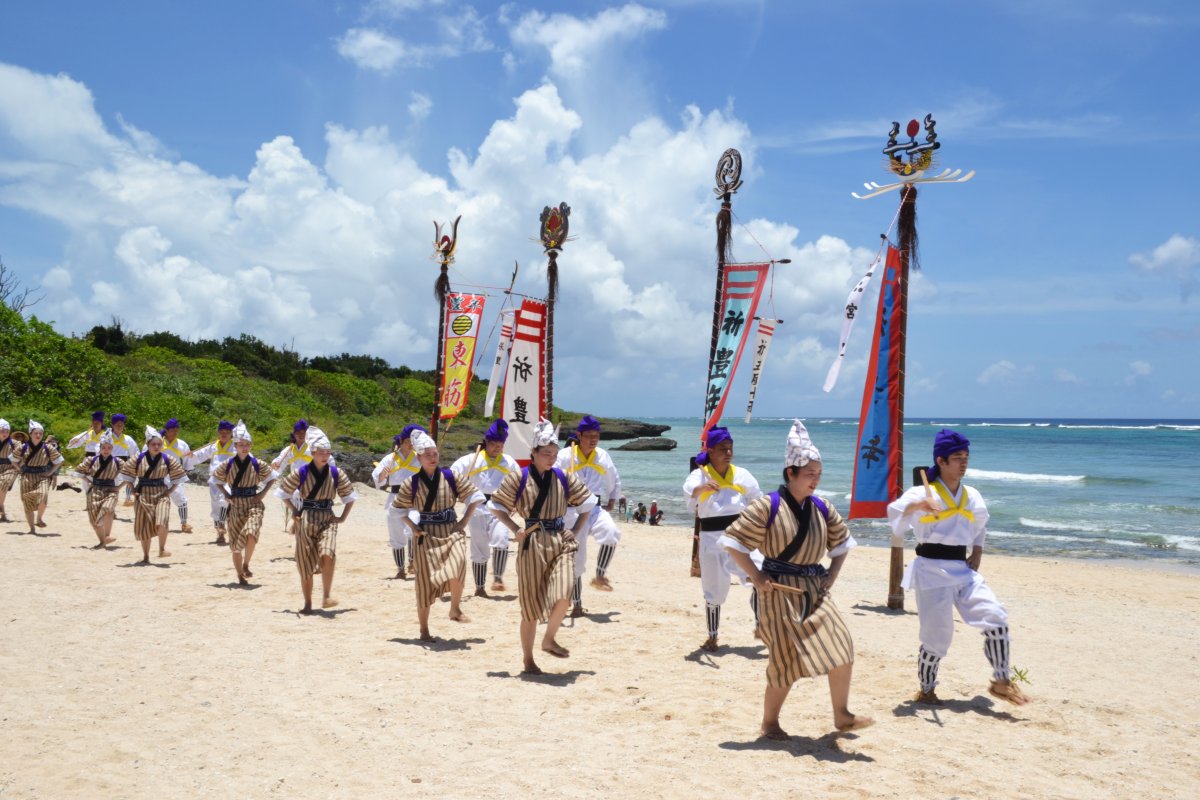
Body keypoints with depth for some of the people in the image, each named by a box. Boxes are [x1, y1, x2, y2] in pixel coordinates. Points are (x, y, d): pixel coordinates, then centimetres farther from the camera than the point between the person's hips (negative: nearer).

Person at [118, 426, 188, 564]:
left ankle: (162, 549, -6)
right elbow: (126, 474, 7)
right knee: (144, 526, 6)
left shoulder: (168, 459, -1)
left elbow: (178, 475, 8)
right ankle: (145, 556, 19)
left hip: (161, 495, -1)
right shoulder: (138, 459, -2)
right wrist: (134, 490, 0)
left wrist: (170, 490, 0)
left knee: (161, 522, -23)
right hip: (143, 496, 1)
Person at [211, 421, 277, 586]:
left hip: (253, 505, -1)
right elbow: (214, 479, 13)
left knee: (251, 535, -25)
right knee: (235, 543, 5)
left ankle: (246, 565, -2)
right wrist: (226, 494, 2)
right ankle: (240, 576, 18)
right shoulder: (227, 464, -2)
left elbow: (272, 476, 11)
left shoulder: (257, 464, -3)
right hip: (235, 507, 1)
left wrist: (262, 493, 0)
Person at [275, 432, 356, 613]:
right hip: (305, 521, 0)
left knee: (328, 555, -25)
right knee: (305, 564, 4)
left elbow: (350, 495, 12)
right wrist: (294, 511, 2)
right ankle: (307, 603, 17)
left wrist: (343, 517, 4)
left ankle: (326, 596, -16)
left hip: (327, 520, 0)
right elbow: (283, 491, 8)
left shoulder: (335, 473, 1)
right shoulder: (302, 472, -3)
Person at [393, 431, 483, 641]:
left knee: (456, 567, -29)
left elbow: (475, 496, 5)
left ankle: (455, 609, -6)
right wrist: (413, 527, 0)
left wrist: (464, 521, -2)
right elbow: (397, 507, 11)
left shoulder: (451, 477, -1)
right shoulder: (411, 483, -1)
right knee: (426, 581, 4)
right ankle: (424, 631, 17)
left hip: (451, 531, 0)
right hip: (426, 536, 0)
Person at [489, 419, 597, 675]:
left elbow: (587, 503, 17)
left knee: (562, 596, -19)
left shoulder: (564, 477, 6)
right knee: (531, 606, 4)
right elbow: (496, 505, 6)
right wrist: (516, 529, -4)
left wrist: (576, 533, 7)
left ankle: (549, 640, 10)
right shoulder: (518, 478, -2)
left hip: (561, 543, 2)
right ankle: (528, 661, 19)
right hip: (532, 545, -2)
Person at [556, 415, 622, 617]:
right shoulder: (566, 456, -2)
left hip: (596, 508, 3)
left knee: (611, 532, -30)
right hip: (573, 510, -3)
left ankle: (600, 576, -16)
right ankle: (577, 605, 12)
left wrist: (610, 506, 14)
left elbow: (615, 482, 21)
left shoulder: (603, 456, 10)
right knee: (576, 558, 2)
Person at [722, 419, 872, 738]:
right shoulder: (768, 506, -12)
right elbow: (733, 539, -11)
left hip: (815, 590, 6)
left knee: (841, 648, -3)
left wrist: (832, 575, 10)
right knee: (786, 661, -3)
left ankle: (842, 715, 11)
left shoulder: (822, 508, 5)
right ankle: (769, 722, 14)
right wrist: (757, 577, -11)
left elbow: (841, 542, 22)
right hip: (780, 592, -6)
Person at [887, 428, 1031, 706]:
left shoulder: (971, 496, 11)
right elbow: (894, 512, -24)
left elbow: (980, 525, 29)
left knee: (995, 618, -7)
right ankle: (926, 690, 18)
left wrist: (978, 551, 13)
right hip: (932, 569, -6)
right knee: (937, 635, -3)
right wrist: (916, 506, -44)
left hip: (962, 568, 6)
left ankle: (1001, 682, 7)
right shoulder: (923, 494, -7)